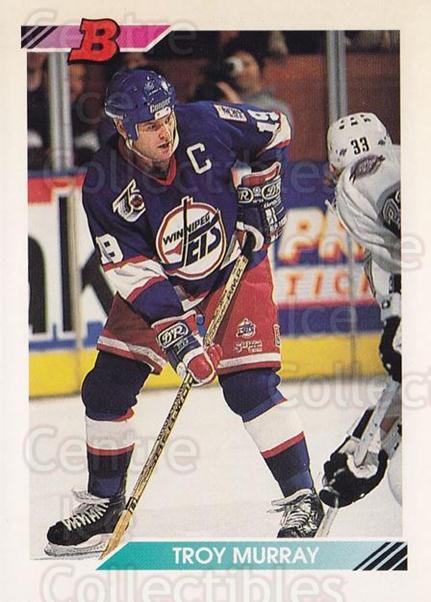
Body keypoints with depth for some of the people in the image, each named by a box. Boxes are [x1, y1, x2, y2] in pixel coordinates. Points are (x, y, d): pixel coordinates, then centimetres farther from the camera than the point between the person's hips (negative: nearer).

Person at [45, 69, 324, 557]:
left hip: (235, 267, -2)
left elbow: (274, 132, -3)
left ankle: (302, 499, -6)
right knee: (106, 388, -1)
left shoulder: (208, 124, -23)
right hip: (155, 283, 2)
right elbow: (131, 270, -20)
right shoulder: (104, 185, -21)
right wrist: (172, 327, -29)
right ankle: (103, 504, 16)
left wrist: (263, 195, -7)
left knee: (249, 388, -16)